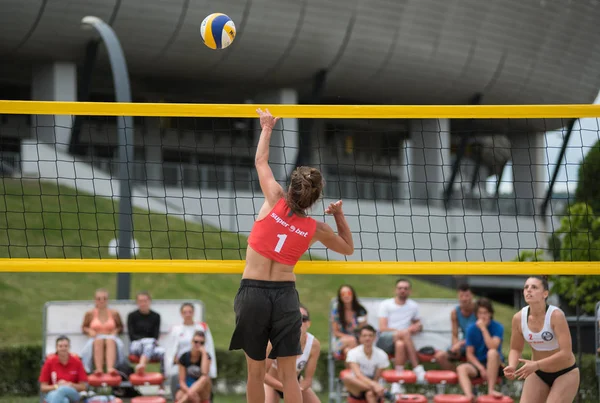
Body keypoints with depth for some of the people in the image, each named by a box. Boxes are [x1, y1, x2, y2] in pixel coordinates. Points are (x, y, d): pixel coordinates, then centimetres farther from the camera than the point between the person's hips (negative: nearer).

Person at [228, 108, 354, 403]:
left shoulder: (275, 202, -5)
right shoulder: (315, 229, 2)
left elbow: (260, 161, 12)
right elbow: (348, 248, 22)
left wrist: (267, 128, 26)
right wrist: (339, 215, 19)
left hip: (253, 292, -1)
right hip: (285, 294, 1)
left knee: (255, 372, 8)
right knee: (288, 374, 2)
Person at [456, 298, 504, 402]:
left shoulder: (497, 327, -6)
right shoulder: (472, 329, 1)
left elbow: (492, 347, -22)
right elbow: (470, 354, 0)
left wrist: (483, 329, -20)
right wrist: (481, 369, -14)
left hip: (494, 365, -2)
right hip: (478, 364, 2)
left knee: (492, 352, -36)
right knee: (461, 368, -29)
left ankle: (491, 389, -33)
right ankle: (469, 396, -54)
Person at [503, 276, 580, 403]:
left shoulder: (556, 315, -25)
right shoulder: (519, 318, -11)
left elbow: (566, 353, -28)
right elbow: (516, 349, 4)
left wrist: (536, 365, -36)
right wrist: (512, 366, -18)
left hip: (565, 374, -5)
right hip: (538, 374, 5)